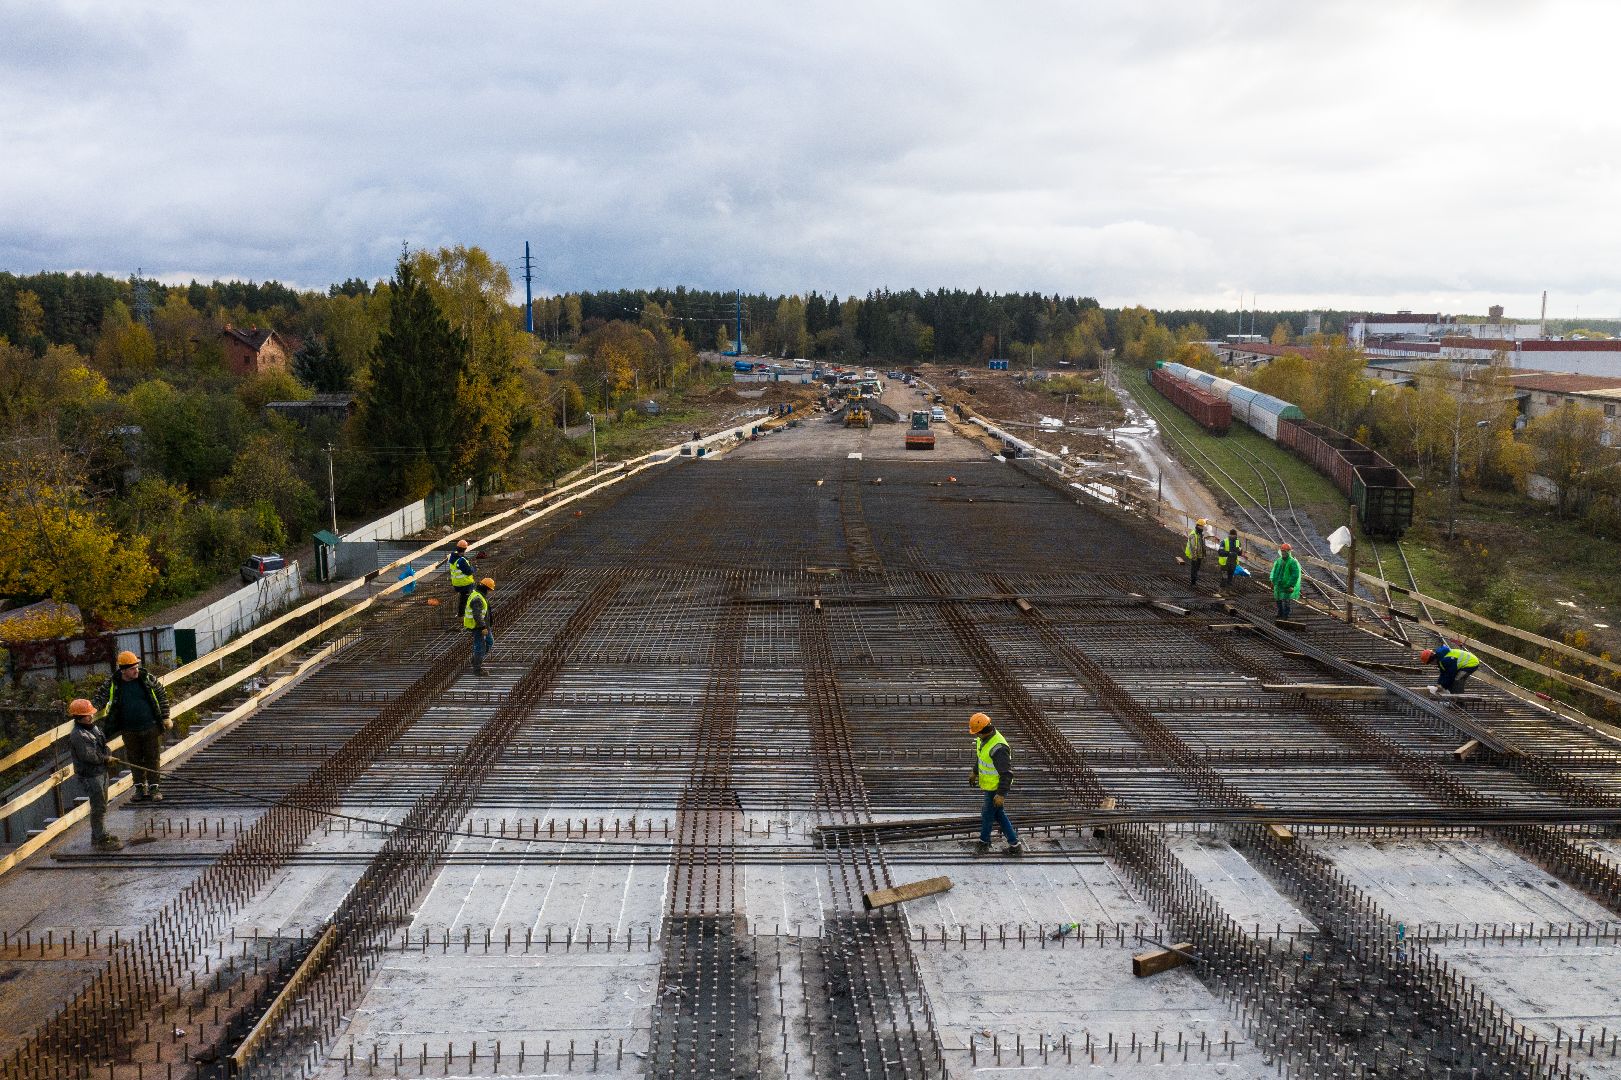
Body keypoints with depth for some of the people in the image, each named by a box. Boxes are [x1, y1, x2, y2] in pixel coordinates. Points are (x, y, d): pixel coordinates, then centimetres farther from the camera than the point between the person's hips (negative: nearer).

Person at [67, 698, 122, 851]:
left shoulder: (93, 728, 9)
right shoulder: (77, 735, -20)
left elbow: (103, 746, 16)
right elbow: (89, 756, -25)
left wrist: (109, 757, -4)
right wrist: (107, 759, -13)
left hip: (101, 772, 10)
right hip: (90, 776, -10)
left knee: (101, 806, 19)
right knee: (98, 808, -6)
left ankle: (98, 836, 32)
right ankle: (101, 840, -1)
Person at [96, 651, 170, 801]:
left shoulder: (148, 678, -6)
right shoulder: (112, 684, -5)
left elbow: (162, 696, 4)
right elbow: (100, 699, 10)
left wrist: (165, 717, 2)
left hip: (151, 727, -1)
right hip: (130, 731, 2)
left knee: (153, 758, 2)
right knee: (135, 760, 9)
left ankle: (155, 788, 9)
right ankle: (141, 788, 21)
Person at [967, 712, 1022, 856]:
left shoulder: (998, 748, -33)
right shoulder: (982, 738, -4)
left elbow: (1007, 773, -31)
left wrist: (1001, 794, -32)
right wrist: (975, 772, 30)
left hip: (996, 788, -9)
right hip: (989, 784, 9)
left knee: (987, 815, 11)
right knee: (999, 815, 17)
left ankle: (984, 842, 34)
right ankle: (1014, 844, 24)